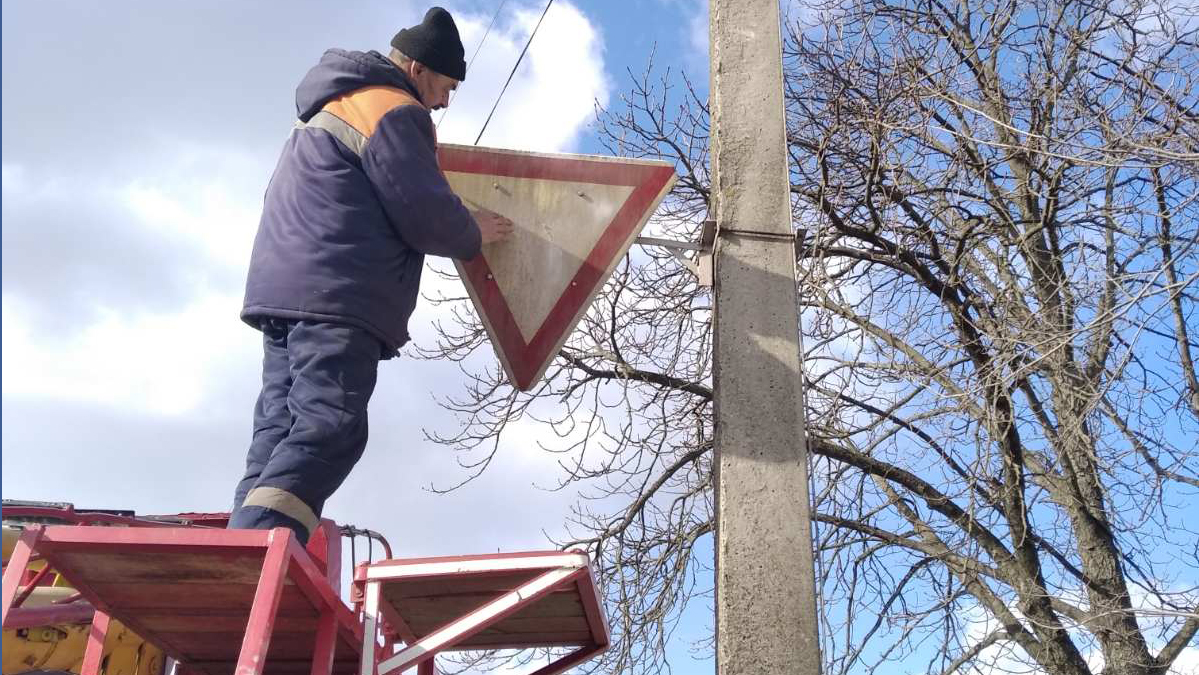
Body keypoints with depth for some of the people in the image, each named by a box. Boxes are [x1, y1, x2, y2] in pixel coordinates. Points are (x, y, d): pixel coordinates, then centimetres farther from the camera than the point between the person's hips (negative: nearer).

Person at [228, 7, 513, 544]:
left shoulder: (329, 109, 31)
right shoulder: (394, 109, -1)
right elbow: (426, 215, -9)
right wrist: (474, 234, 11)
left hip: (284, 290, 10)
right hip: (337, 297, -10)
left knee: (279, 438, 2)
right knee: (326, 431, -18)